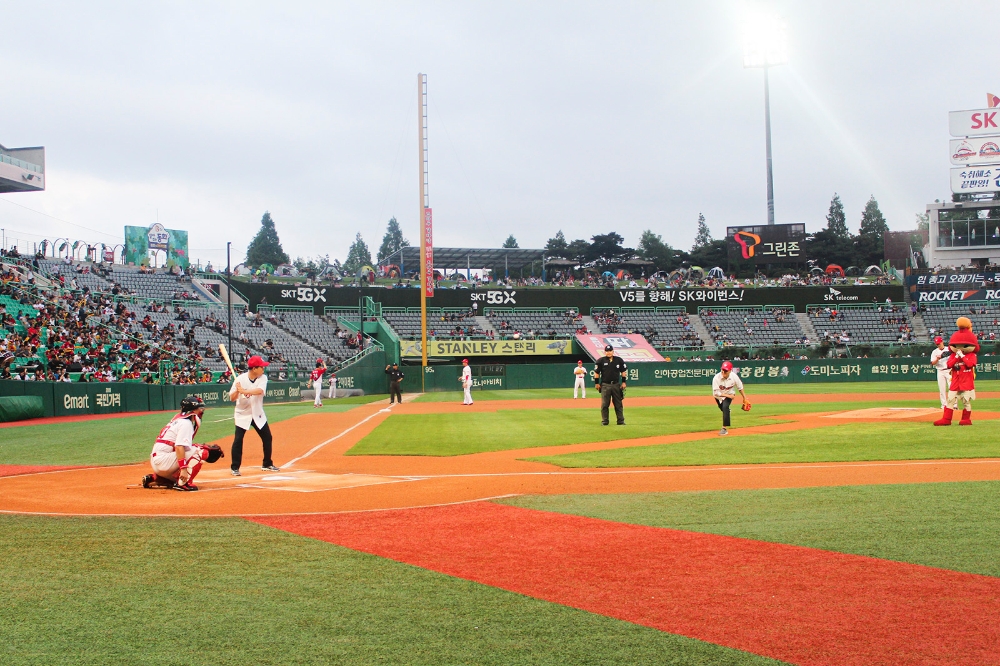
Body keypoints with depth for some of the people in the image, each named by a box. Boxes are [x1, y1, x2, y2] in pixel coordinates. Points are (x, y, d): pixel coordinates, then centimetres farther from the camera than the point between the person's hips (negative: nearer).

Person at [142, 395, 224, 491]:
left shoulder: (179, 419, 17)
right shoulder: (186, 423, -12)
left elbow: (185, 444, 20)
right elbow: (179, 447, -25)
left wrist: (206, 447, 13)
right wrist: (183, 469, -30)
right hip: (163, 461, -10)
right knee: (201, 452, -17)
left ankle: (153, 479, 19)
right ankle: (183, 483, -20)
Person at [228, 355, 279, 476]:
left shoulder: (263, 378, -9)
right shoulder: (240, 379, -15)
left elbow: (260, 391, -29)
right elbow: (232, 398, -16)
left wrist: (244, 391, -42)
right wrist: (237, 390, -37)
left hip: (258, 415, 4)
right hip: (243, 415, -4)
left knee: (267, 438, 8)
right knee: (238, 440, -10)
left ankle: (267, 464, 24)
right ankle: (235, 468, 0)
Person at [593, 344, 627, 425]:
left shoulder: (619, 360, 6)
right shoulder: (600, 361, 1)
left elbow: (623, 372, 11)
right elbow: (596, 372, 4)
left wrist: (623, 382, 4)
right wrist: (596, 383, -1)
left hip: (616, 385, 2)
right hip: (605, 385, -2)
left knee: (618, 404, 5)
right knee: (604, 404, 0)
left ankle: (621, 421, 8)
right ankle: (604, 421, 5)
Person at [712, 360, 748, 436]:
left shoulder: (734, 377, -27)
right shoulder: (716, 378, -32)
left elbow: (740, 387, -8)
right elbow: (716, 392, -29)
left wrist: (744, 398, 0)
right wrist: (727, 395, -32)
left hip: (729, 394, -1)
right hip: (719, 396, 1)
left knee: (725, 407, -26)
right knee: (724, 409, 17)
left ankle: (725, 428, -24)